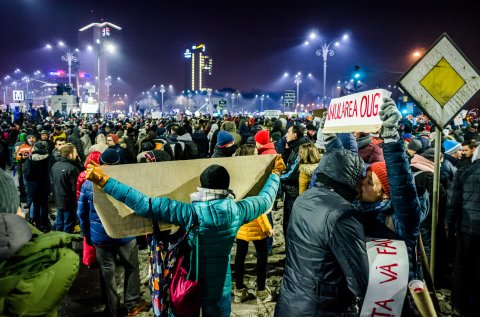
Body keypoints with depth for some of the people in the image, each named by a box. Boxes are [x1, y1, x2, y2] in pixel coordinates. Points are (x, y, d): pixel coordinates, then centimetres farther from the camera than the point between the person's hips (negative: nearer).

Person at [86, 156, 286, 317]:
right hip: (220, 282, 2)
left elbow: (144, 204, -30)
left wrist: (103, 181, -28)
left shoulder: (191, 212, -24)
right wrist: (276, 173, 21)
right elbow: (265, 198, 3)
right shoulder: (237, 210, -15)